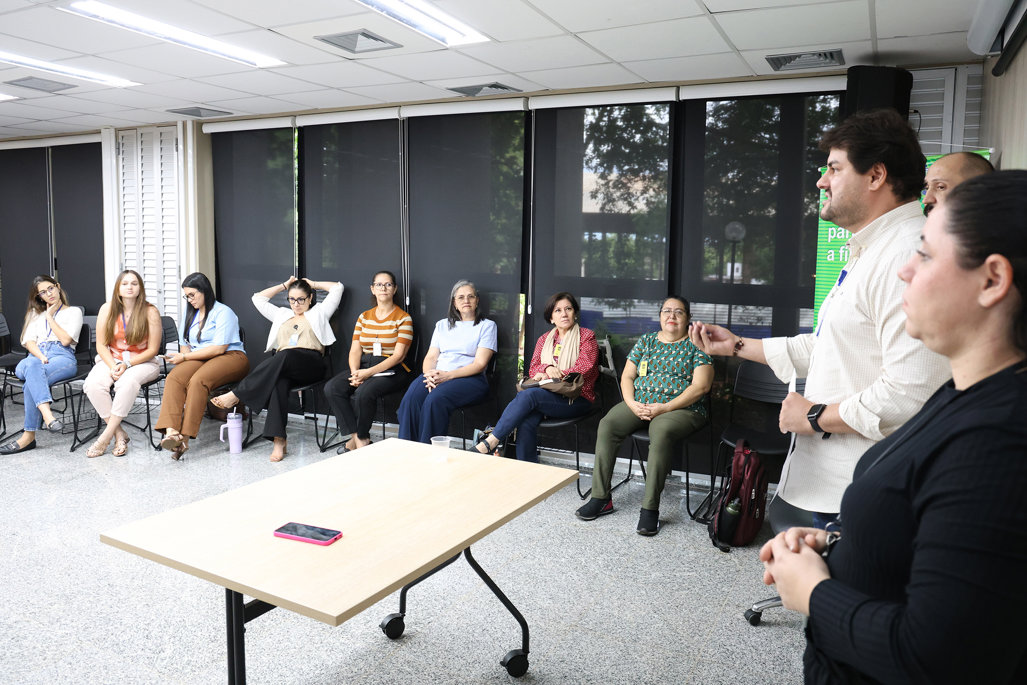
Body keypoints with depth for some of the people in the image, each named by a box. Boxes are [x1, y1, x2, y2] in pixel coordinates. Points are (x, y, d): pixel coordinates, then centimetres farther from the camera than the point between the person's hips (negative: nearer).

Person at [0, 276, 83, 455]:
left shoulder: (74, 312, 16)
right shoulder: (35, 313, 28)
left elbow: (65, 340, 0)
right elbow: (29, 341, 13)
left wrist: (50, 317, 6)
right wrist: (41, 356, -8)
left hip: (63, 358, -3)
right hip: (36, 356, 3)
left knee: (33, 381, -36)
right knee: (32, 368, -39)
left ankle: (29, 435, -39)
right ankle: (47, 415, -54)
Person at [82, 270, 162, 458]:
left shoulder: (150, 312, -6)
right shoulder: (107, 309, 2)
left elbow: (152, 350, -6)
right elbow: (101, 345, 3)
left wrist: (127, 364, -16)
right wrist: (113, 366, -13)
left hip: (142, 362, -3)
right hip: (111, 359, 3)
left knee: (127, 383, -37)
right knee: (93, 384, -28)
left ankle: (106, 435, -26)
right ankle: (120, 434, -21)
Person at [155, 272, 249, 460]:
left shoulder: (223, 312, -4)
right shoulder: (190, 313, 22)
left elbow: (219, 348, -13)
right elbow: (184, 344, 26)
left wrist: (185, 357, -11)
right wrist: (184, 356, 2)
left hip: (231, 357, -6)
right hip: (198, 359, 6)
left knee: (197, 381, -36)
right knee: (173, 378, -28)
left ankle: (185, 437, -36)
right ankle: (171, 431, -43)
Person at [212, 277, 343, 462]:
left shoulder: (319, 312, 25)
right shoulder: (281, 314, 36)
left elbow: (337, 287, 20)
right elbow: (258, 298, 38)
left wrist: (313, 284, 28)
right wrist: (284, 286, 37)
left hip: (311, 365, -3)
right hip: (283, 367, 3)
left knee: (284, 356, -38)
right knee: (279, 382, -36)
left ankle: (237, 394, -38)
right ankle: (278, 440, -44)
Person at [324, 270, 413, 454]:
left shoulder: (403, 318, -1)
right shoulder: (364, 317, 15)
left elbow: (398, 355, -10)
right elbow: (355, 350, 8)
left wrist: (369, 372, -20)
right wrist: (355, 373, -13)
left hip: (391, 370, -5)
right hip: (363, 366, 6)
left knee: (364, 392, -34)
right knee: (331, 388, -20)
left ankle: (360, 438, -10)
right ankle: (357, 439, -15)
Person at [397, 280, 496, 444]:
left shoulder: (487, 325, 9)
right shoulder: (442, 325, 24)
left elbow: (480, 364, -2)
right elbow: (431, 357, 16)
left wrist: (448, 375, -14)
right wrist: (430, 375, -8)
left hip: (470, 379, -4)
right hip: (436, 375, 4)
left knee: (435, 399, -35)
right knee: (411, 398, -29)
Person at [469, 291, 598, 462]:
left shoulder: (586, 336, 6)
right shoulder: (544, 339, 21)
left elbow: (584, 369, -7)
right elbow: (533, 369, 13)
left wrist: (548, 376, -11)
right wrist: (548, 368, -11)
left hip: (577, 399, -4)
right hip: (548, 396, 4)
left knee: (527, 394, -31)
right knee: (526, 421, -31)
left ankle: (490, 442, -31)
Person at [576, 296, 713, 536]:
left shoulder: (697, 344, 3)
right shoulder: (646, 341, 16)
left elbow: (700, 386, -7)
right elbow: (627, 376, 13)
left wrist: (665, 408, -17)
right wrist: (632, 403, -8)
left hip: (681, 408, -4)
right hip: (640, 404, 5)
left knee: (661, 432, -38)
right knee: (607, 425, -22)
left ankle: (650, 509, -30)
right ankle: (600, 498, -16)